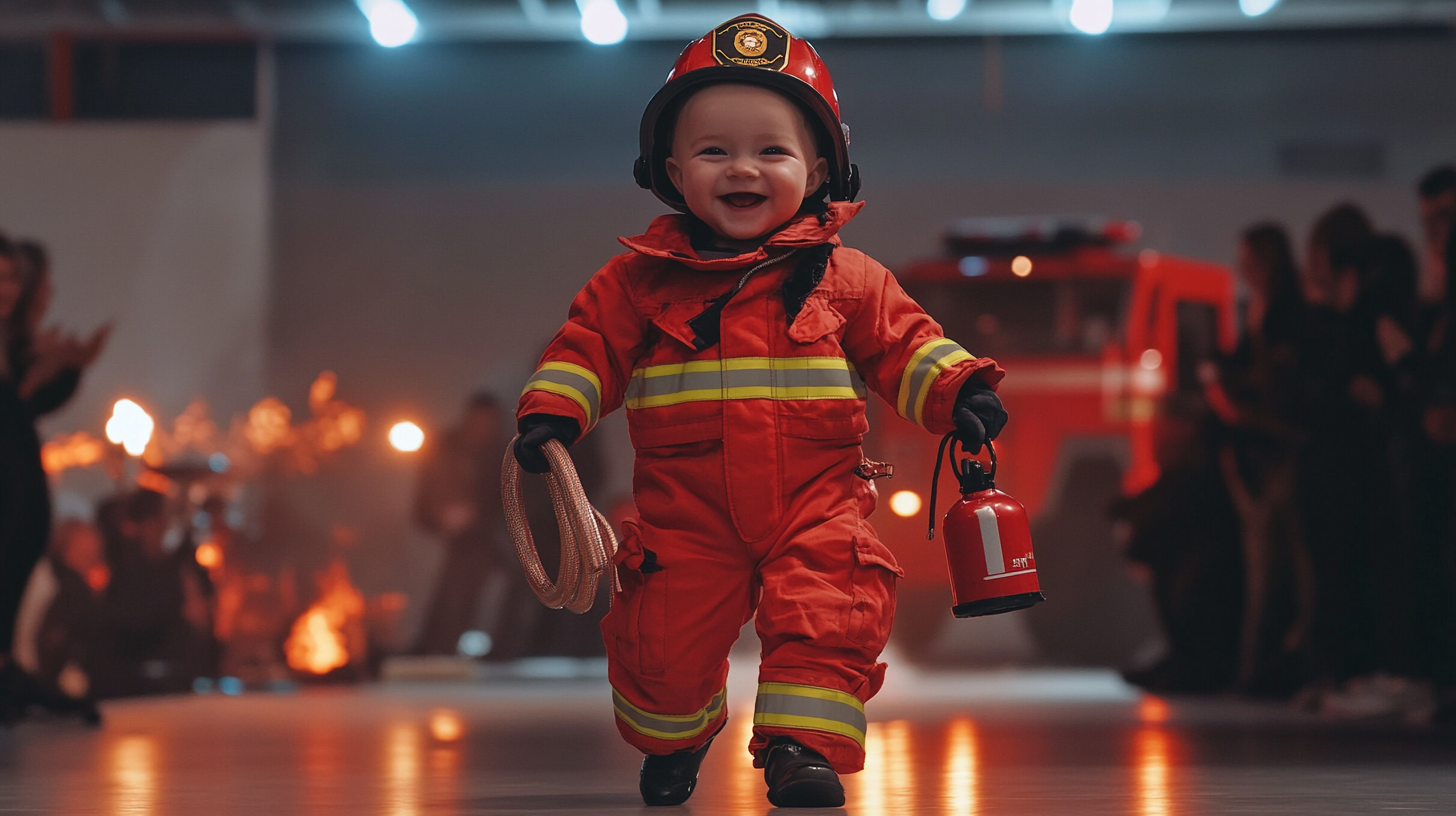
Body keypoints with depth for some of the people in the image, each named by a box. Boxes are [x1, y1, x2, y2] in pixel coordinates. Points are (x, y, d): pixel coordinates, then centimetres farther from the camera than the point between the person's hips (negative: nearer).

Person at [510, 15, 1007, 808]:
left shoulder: (845, 277, 4)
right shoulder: (642, 279, 3)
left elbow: (904, 346, 7)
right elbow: (590, 345, 7)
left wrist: (954, 390, -10)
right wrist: (552, 410, -8)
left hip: (815, 502, 0)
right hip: (686, 511, 0)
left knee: (829, 619, -19)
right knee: (662, 632, 2)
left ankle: (802, 743, -5)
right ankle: (673, 735, 31)